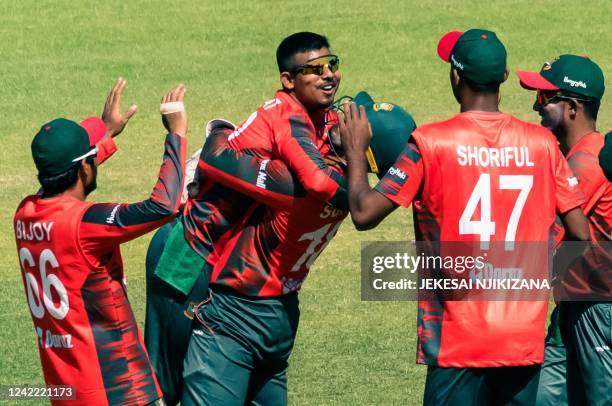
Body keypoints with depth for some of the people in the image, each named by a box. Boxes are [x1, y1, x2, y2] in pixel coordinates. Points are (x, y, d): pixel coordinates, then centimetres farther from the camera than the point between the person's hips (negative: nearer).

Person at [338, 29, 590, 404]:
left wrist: (356, 152, 10)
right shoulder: (541, 142, 2)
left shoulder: (431, 142, -7)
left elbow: (364, 214, -6)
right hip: (527, 340, 3)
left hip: (460, 339, -3)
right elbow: (582, 235, 2)